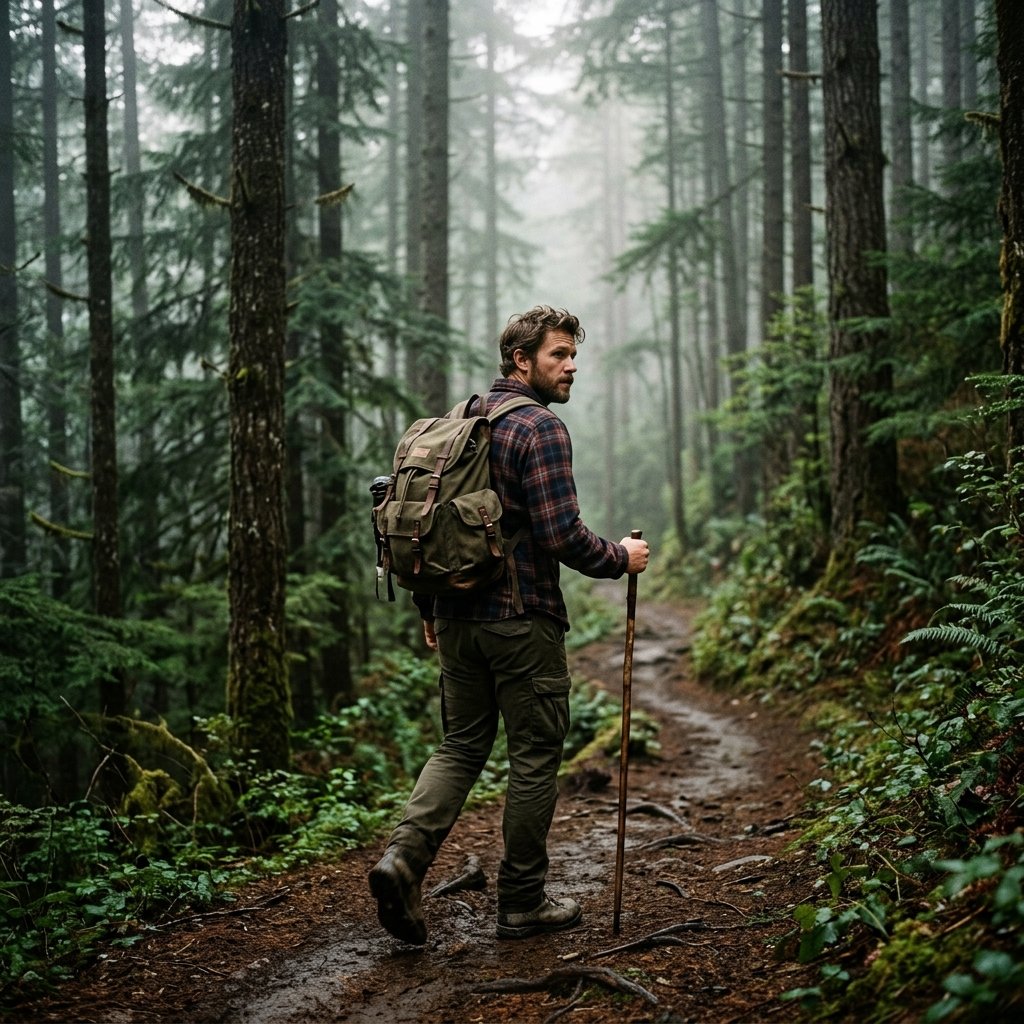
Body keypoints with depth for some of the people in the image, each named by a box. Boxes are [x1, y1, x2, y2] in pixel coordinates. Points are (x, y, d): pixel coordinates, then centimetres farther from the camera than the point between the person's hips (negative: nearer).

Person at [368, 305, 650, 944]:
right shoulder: (541, 428, -12)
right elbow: (561, 533, -20)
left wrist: (429, 609, 22)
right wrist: (621, 558, -3)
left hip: (456, 619, 7)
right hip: (522, 620, -7)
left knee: (462, 746, 14)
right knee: (535, 757, 5)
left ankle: (405, 856, -6)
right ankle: (523, 903, 13)